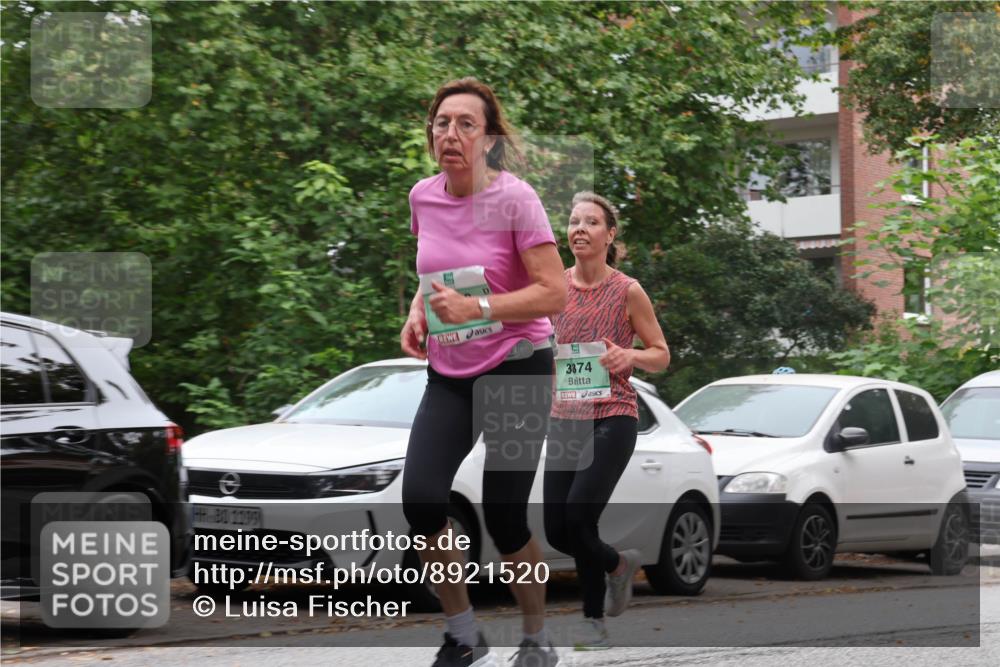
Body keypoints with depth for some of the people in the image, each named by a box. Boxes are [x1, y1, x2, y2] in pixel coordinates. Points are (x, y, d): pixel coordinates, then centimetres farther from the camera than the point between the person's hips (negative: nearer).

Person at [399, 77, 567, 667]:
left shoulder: (515, 199, -14)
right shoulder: (424, 197, 3)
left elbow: (554, 293, -17)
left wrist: (477, 308, -27)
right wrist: (418, 312, 3)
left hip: (517, 369, -5)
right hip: (449, 374, 5)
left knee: (504, 518, -6)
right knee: (421, 500, -15)